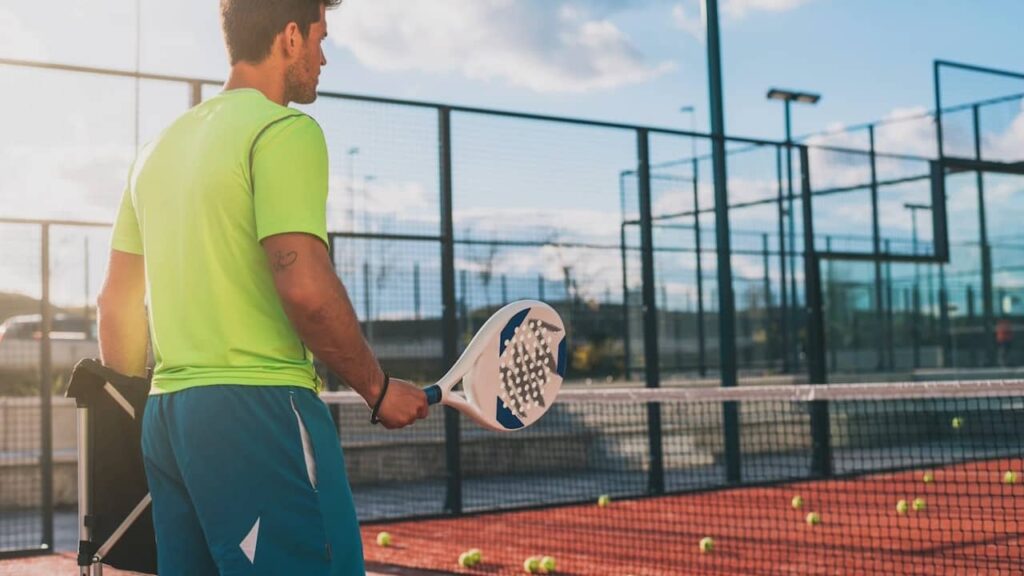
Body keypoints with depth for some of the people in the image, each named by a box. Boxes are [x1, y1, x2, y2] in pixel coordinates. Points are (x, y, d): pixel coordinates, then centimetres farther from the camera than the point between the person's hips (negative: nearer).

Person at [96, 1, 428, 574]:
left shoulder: (161, 147, 18)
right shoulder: (285, 129, -8)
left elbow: (117, 302, 20)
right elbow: (305, 287, -18)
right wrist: (378, 388, -6)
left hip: (165, 414, 9)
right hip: (258, 408, -9)